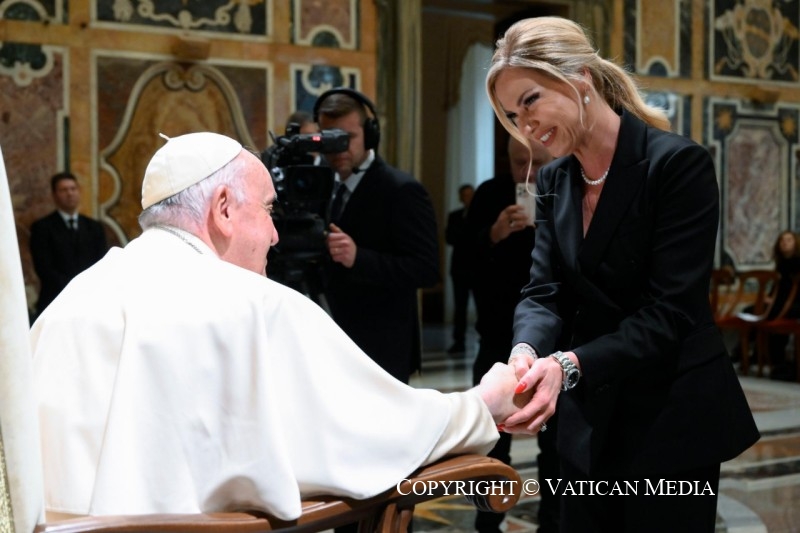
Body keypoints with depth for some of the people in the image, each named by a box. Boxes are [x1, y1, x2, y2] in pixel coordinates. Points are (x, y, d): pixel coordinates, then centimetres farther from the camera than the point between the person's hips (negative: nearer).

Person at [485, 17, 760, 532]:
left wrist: (568, 365, -36)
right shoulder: (554, 181, 5)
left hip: (671, 420, -6)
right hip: (589, 421, 6)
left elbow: (669, 312, -22)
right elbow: (545, 292, -3)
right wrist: (527, 350, -27)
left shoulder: (679, 163, -16)